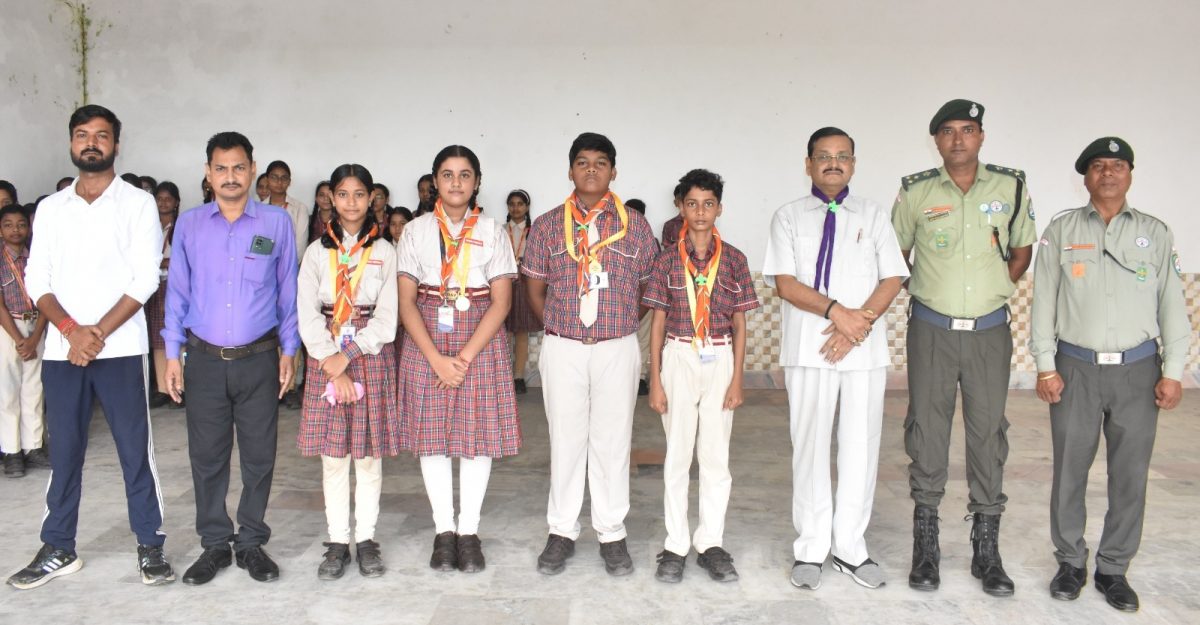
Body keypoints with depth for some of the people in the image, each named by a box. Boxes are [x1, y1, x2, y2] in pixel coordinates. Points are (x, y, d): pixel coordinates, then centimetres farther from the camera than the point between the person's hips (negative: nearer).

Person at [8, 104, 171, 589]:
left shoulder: (137, 203, 2)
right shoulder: (50, 208, 12)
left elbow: (146, 279, -6)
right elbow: (37, 280, 6)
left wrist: (98, 333, -12)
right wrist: (71, 330, -11)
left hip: (120, 347, -3)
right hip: (61, 348, 4)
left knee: (135, 449, 1)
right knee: (63, 451, 10)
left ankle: (150, 545, 11)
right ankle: (58, 549, 22)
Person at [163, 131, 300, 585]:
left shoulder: (277, 222, 0)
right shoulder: (189, 224, 4)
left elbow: (288, 290, 5)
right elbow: (177, 290, 7)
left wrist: (289, 351, 3)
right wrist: (172, 353, 3)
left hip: (259, 359, -1)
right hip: (204, 359, 1)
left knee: (259, 455, 6)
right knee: (206, 455, 7)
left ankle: (251, 543, 21)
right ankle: (214, 544, 22)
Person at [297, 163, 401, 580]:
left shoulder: (385, 252, 3)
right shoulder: (317, 251, 7)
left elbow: (386, 319, -3)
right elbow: (308, 316, 0)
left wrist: (349, 355, -13)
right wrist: (333, 367, -11)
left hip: (372, 358, -1)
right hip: (326, 361, 1)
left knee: (369, 454, 4)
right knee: (332, 455, 4)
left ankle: (366, 538, 15)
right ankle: (338, 541, 14)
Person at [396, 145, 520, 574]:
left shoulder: (492, 231, 3)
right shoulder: (416, 231, 5)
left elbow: (501, 301, -3)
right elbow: (406, 301, -1)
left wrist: (464, 357, -13)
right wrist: (437, 359, -13)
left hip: (480, 341, 0)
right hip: (427, 342, 1)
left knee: (478, 434, 1)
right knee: (432, 433, 3)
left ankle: (469, 531, 15)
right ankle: (443, 530, 17)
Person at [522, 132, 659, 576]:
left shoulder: (635, 225, 4)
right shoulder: (547, 226, 4)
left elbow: (649, 287, 9)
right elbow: (535, 290, 10)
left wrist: (621, 324, 5)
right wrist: (559, 328, 6)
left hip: (618, 348, 0)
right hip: (562, 349, 0)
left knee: (613, 441, 6)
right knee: (565, 439, 7)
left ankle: (612, 534, 18)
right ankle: (562, 532, 20)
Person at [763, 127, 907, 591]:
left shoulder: (873, 216, 12)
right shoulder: (789, 217, 7)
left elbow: (892, 280, 4)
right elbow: (785, 283, -3)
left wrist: (856, 326, -11)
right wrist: (836, 311, -16)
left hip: (865, 350, 2)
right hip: (808, 350, -1)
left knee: (860, 448, 5)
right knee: (810, 447, 4)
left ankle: (851, 548, 18)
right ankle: (811, 549, 15)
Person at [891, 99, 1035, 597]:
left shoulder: (1011, 187, 1)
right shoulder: (915, 192, -2)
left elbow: (1022, 249, 15)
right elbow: (896, 253, 11)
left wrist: (999, 287, 4)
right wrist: (921, 291, 4)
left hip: (989, 331, 1)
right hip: (931, 331, -1)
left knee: (989, 435, 6)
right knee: (927, 434, 4)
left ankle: (986, 550, 19)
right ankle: (925, 546, 17)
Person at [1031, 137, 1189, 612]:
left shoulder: (1156, 233, 7)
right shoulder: (1061, 230, 4)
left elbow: (1172, 305, 5)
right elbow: (1044, 300, 2)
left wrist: (1172, 372, 0)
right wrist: (1045, 366, -4)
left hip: (1138, 370, 1)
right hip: (1075, 368, -1)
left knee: (1130, 475, 5)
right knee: (1069, 471, 5)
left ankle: (1114, 569, 20)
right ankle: (1071, 563, 21)